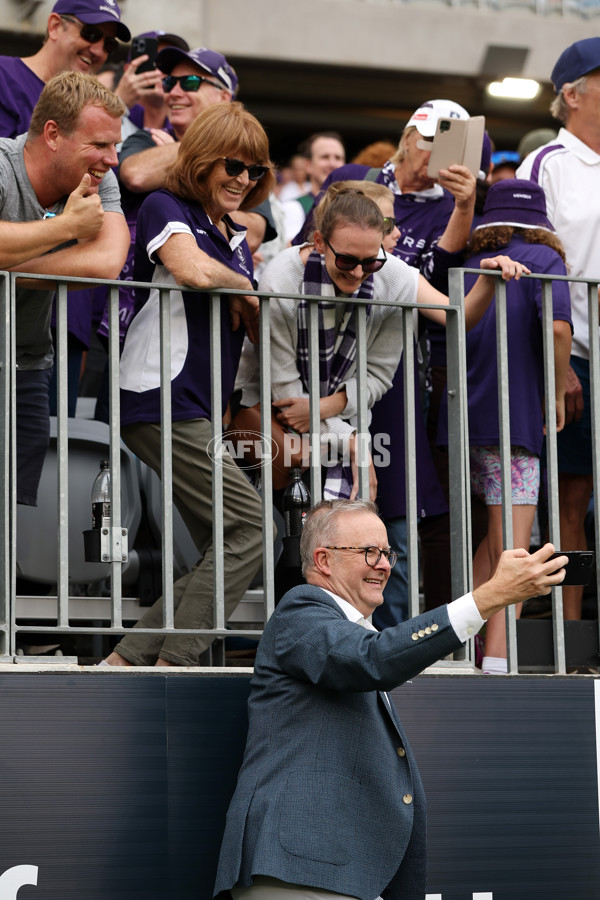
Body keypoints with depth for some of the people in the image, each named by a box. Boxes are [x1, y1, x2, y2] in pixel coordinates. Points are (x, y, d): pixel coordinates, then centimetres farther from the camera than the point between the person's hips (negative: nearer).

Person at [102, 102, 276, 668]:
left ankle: (127, 659, 4)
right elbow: (193, 270, -23)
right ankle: (173, 663, -15)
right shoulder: (165, 208, -2)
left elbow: (258, 328, 24)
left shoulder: (235, 239, 23)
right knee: (247, 528, -15)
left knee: (223, 548, 4)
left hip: (199, 409, 9)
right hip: (162, 401, -9)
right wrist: (244, 288, -4)